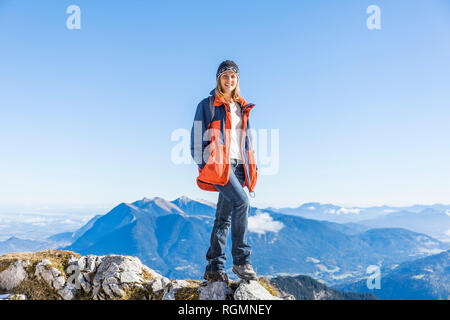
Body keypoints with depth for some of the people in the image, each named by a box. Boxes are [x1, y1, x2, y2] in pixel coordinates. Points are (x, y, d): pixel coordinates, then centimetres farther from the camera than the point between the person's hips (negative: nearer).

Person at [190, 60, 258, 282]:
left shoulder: (242, 108, 23)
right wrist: (202, 164, -12)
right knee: (241, 203, -23)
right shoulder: (207, 105, 5)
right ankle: (241, 260, -15)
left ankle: (214, 267, 11)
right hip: (218, 165, -6)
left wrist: (251, 168, 18)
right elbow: (198, 136, -2)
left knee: (224, 216, 5)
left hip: (237, 165, 6)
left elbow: (247, 139, 26)